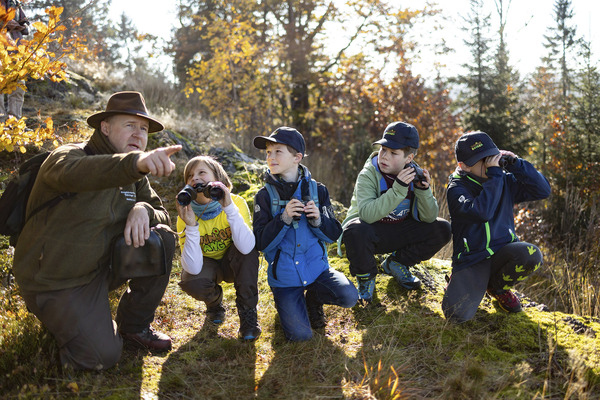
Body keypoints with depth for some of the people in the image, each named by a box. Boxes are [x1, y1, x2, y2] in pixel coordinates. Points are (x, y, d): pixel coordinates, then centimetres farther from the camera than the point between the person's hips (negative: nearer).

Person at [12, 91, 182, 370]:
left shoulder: (135, 176, 4)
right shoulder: (66, 156, -18)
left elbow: (162, 215, 3)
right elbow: (75, 173, -43)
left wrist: (143, 209, -24)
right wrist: (136, 162, -63)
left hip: (101, 267, 6)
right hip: (54, 282, -6)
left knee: (162, 237, -13)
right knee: (102, 356, -18)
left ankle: (134, 325, 3)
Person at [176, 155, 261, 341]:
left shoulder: (236, 202, -22)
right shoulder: (186, 215, -19)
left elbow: (246, 247, -39)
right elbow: (193, 268, -30)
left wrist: (230, 207, -43)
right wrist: (191, 226, -39)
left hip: (234, 264, -1)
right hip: (209, 265, 1)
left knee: (248, 248, -32)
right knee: (190, 281, -31)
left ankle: (247, 313, -15)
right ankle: (214, 302, 7)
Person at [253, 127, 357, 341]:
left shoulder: (317, 190, 2)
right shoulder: (265, 196, -3)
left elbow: (334, 234, 2)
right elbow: (261, 243, -9)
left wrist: (318, 220, -18)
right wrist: (283, 218, -23)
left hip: (316, 267, 2)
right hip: (284, 275, -2)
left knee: (349, 296, -23)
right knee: (300, 334, -16)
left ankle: (313, 298, 10)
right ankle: (286, 301, 18)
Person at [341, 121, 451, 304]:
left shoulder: (415, 174, -6)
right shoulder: (368, 176, -19)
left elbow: (429, 218, -9)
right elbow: (367, 214, -37)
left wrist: (424, 190, -26)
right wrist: (398, 189, -41)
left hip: (399, 233, 5)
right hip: (371, 233, -4)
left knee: (442, 229, -12)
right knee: (355, 230, -39)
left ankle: (397, 263, 8)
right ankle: (366, 278, -7)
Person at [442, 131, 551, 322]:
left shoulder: (505, 180, 4)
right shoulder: (457, 188, -11)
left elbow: (543, 190, -5)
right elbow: (482, 212, -30)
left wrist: (515, 164, -13)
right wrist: (494, 175, -26)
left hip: (502, 253, 4)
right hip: (471, 260, -3)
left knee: (532, 255, -32)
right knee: (457, 314, -24)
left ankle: (497, 286, 2)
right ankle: (461, 283, 15)